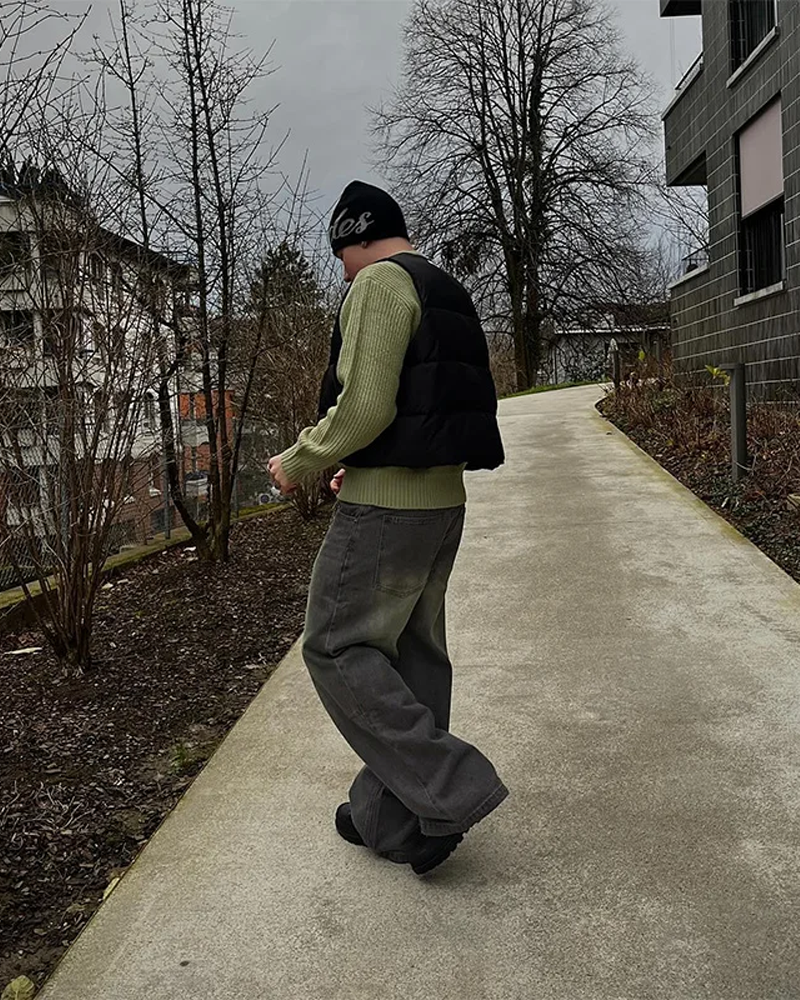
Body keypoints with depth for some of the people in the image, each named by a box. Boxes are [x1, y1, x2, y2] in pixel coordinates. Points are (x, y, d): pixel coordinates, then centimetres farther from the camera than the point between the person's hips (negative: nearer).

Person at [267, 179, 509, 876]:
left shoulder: (380, 284, -11)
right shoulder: (449, 295, 18)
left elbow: (364, 405, -21)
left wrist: (297, 464, -6)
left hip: (385, 509, -9)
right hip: (443, 502, 10)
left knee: (337, 648, 1)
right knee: (412, 656, 13)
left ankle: (450, 790, 0)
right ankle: (394, 821, 24)